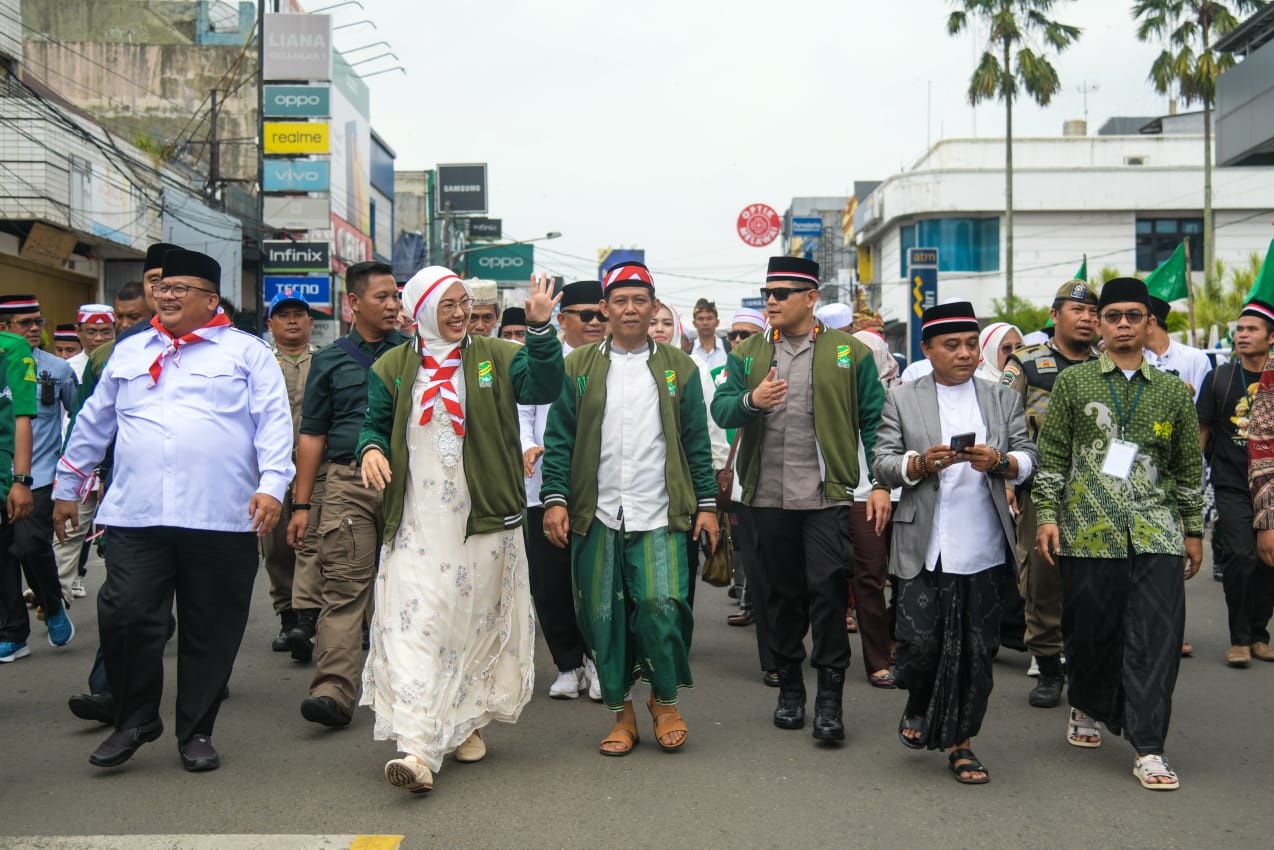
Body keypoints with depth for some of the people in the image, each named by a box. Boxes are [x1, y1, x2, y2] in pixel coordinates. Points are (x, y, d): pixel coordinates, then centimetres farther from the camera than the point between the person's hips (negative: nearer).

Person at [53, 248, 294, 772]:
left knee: (211, 631, 5)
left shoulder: (246, 353, 6)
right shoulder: (128, 353, 19)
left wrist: (272, 485, -14)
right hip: (135, 517, 3)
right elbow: (92, 425, 25)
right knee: (126, 616, -8)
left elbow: (273, 424, -2)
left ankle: (196, 733, 20)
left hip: (221, 518, -2)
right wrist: (67, 488, 27)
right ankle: (134, 720, 14)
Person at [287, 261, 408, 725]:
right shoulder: (330, 360, 10)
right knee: (344, 586, -9)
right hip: (348, 483, -1)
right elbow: (312, 435, 9)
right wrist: (301, 504, 3)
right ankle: (334, 689, -13)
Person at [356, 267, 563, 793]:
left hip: (482, 521, 1)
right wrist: (372, 448, -9)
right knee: (415, 628, -10)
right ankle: (417, 748, -10)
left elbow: (543, 387, -10)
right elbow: (375, 423, 13)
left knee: (476, 623, 9)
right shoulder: (393, 368, 9)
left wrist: (539, 327, -21)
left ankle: (467, 723, 29)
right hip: (416, 526, 0)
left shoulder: (495, 358, 6)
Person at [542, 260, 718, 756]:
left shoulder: (679, 368, 10)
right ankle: (621, 713, 19)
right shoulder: (578, 368, 9)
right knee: (603, 615, 3)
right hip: (596, 516, 1)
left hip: (660, 515, -1)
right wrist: (555, 498, -3)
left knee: (661, 604, -12)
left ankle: (665, 700, 12)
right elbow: (559, 439, 7)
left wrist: (707, 503, 3)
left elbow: (697, 442, 9)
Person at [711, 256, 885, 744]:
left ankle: (829, 699, 4)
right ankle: (789, 690, 25)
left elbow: (873, 421, 1)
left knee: (827, 592, -6)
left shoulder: (850, 352, 2)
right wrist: (750, 400, -20)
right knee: (782, 594, 12)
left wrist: (881, 483, -6)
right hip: (768, 497, 3)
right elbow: (720, 410, 2)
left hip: (827, 495, -3)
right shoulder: (747, 353, 10)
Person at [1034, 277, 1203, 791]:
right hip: (1088, 531, -1)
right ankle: (1087, 709, 33)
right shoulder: (1073, 382, 7)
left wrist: (1194, 531, 14)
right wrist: (1047, 515, -1)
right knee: (1090, 630, 7)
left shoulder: (1174, 392, 11)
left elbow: (1189, 468, 16)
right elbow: (1052, 455, 6)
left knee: (1156, 637, -6)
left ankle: (1148, 749, 0)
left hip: (1156, 534, 1)